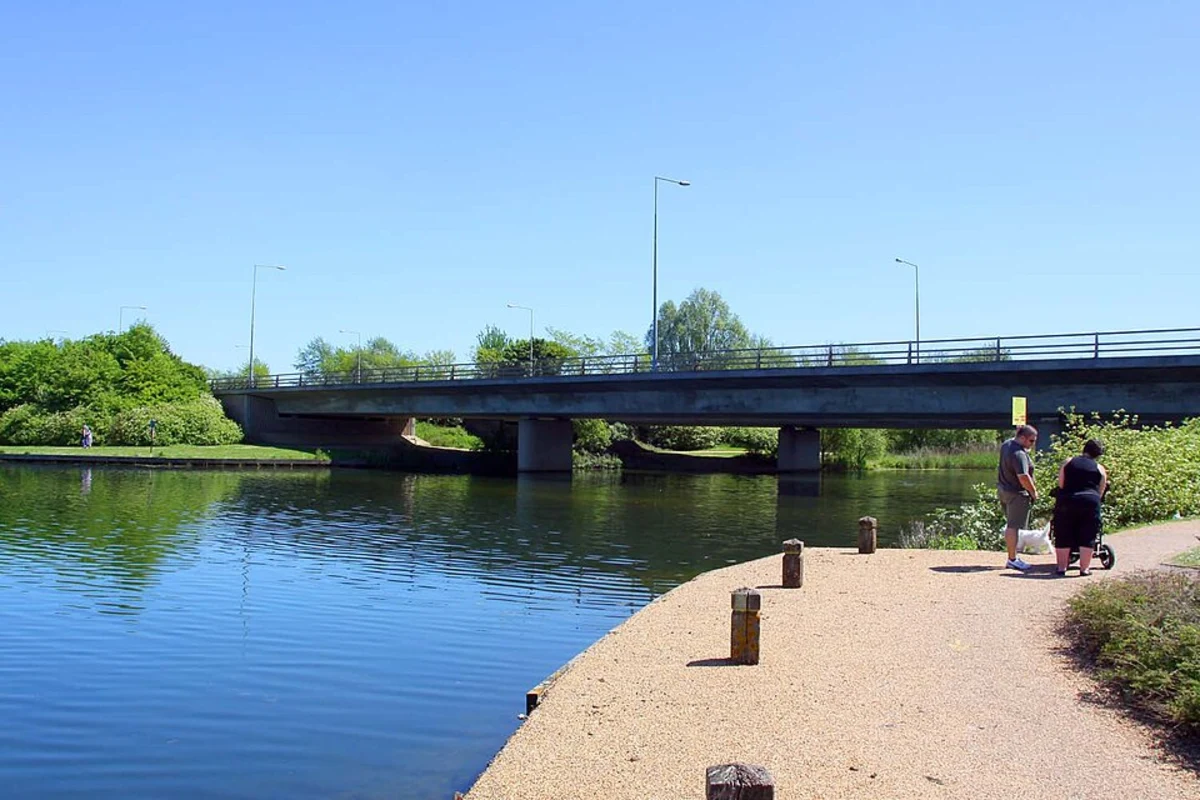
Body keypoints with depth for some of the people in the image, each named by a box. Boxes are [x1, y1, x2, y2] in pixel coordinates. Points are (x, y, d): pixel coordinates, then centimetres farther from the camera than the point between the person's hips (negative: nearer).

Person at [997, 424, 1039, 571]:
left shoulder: (1006, 444, 5)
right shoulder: (1019, 454, -26)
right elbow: (1023, 477, -31)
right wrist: (1034, 492, -17)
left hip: (1003, 490, 10)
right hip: (1017, 494, -10)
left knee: (1011, 524, 19)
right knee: (1013, 526, -4)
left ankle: (1012, 557, 28)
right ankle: (1012, 560, 1)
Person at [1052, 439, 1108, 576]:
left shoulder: (1068, 462, 12)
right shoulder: (1100, 469, 11)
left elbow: (1060, 485, 9)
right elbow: (1100, 492, 10)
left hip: (1066, 502, 1)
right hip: (1090, 502, -1)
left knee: (1063, 536, 8)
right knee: (1087, 537, 7)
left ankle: (1061, 567, 11)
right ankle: (1085, 568, 8)